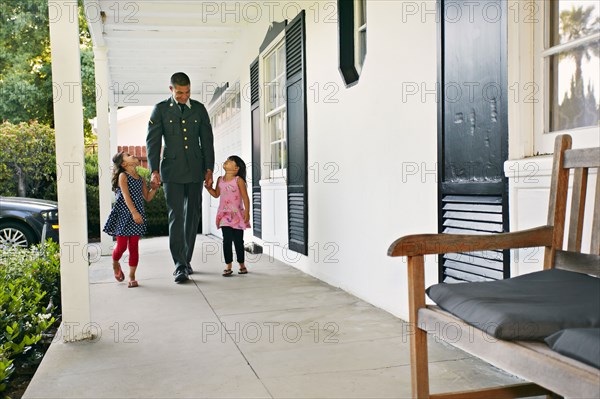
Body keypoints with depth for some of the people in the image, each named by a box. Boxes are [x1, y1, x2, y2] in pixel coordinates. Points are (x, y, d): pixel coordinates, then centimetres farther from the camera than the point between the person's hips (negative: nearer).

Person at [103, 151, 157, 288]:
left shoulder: (141, 179, 13)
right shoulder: (123, 176, -5)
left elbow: (147, 197, 18)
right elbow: (126, 196, -16)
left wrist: (154, 188, 0)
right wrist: (134, 212, -26)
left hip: (137, 216, 5)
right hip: (123, 214, -4)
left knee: (134, 246, 3)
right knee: (122, 245, -2)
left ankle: (132, 276, 11)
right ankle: (115, 264, 30)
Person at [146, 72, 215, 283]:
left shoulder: (199, 109, 9)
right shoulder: (160, 109, 2)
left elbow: (207, 140, 10)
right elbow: (152, 141, -2)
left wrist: (209, 169, 4)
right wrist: (154, 170, -11)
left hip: (195, 171, 3)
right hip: (172, 171, -3)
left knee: (193, 215, 7)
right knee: (176, 216, -9)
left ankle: (186, 260, 21)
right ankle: (179, 265, -8)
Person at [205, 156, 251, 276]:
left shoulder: (238, 180, -7)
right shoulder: (220, 180, 7)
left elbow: (245, 198, -7)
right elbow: (216, 194, 19)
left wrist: (247, 212, -11)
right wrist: (208, 187, 4)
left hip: (237, 215, -3)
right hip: (225, 215, 3)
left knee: (238, 240, 4)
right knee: (227, 240, -2)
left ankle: (241, 264, 19)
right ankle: (228, 266, 3)